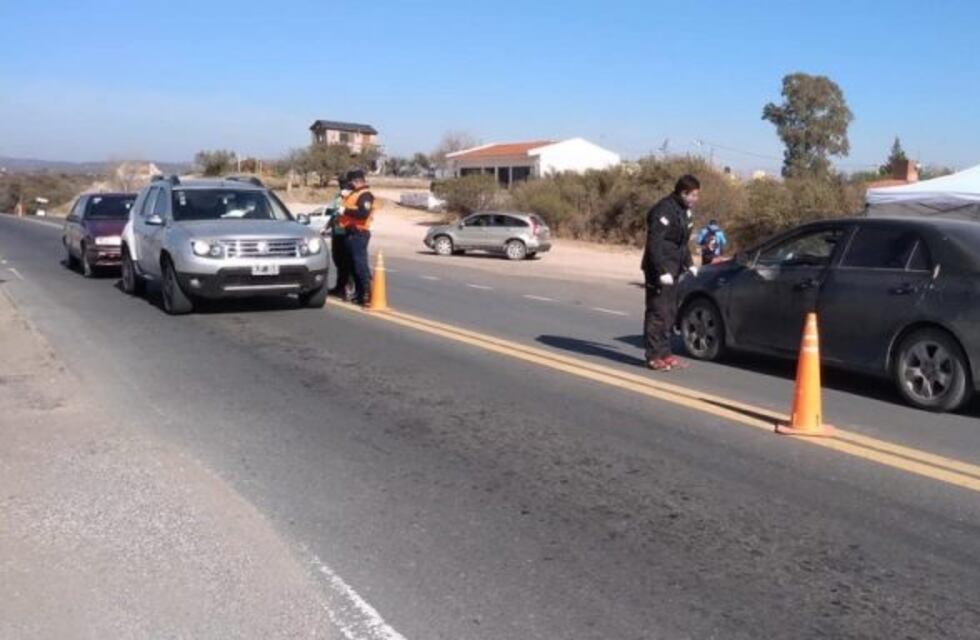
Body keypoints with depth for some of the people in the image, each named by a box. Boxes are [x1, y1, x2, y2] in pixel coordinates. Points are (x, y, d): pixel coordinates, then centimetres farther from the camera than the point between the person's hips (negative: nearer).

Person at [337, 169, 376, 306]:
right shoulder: (354, 193, 20)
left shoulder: (365, 195, -12)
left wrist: (347, 211, -20)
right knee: (353, 264, 13)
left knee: (360, 263, -14)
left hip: (359, 233, -11)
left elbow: (364, 213, -26)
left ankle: (367, 293, -15)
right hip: (351, 232, 11)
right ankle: (359, 292, 20)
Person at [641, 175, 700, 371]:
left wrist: (689, 264, 21)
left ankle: (665, 353, 21)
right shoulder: (664, 211, -17)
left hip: (673, 270, 10)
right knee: (658, 313, -7)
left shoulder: (685, 211, 13)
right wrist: (662, 271, -27)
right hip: (659, 271, -10)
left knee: (670, 312, 13)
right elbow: (654, 244, -22)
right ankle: (654, 356, -2)